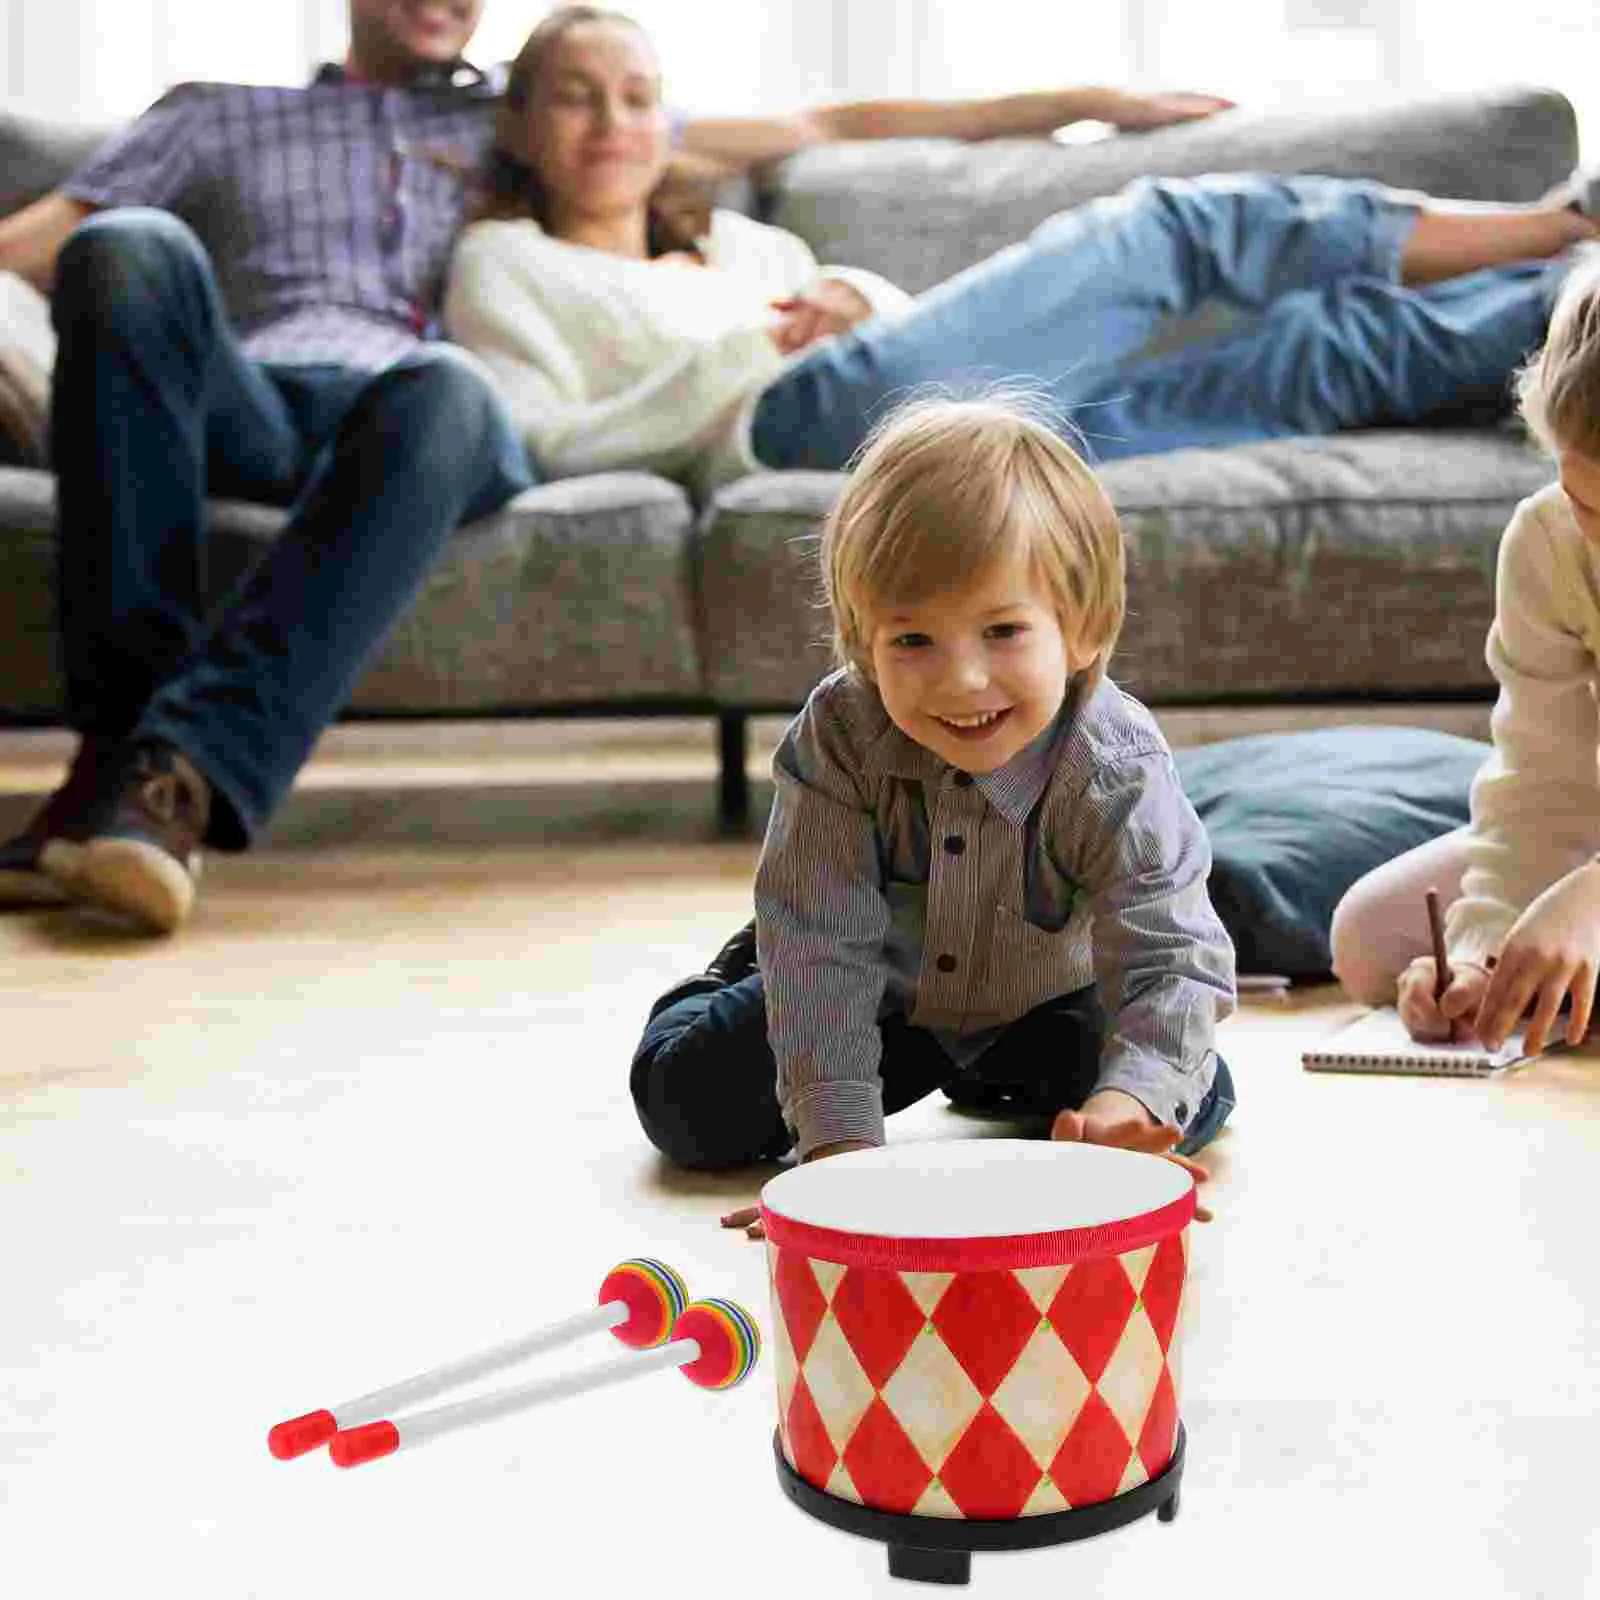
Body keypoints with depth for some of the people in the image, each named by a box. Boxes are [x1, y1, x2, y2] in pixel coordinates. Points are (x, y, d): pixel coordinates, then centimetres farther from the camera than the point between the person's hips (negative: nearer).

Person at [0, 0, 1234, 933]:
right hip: (240, 405, 1)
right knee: (132, 251, -32)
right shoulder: (217, 118, 35)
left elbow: (831, 128, 33)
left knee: (442, 387, -38)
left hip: (418, 417, 0)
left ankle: (180, 778, -50)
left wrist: (1083, 102, 29)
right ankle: (122, 725, -40)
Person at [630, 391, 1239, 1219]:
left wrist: (1123, 1106, -58)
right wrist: (840, 1139, -40)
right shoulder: (838, 738, -31)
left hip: (1042, 1005, 0)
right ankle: (740, 977, 28)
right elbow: (822, 942, -31)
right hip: (881, 999, 0)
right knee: (686, 1103, -9)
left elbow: (1171, 962, -37)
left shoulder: (1117, 775, -33)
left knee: (1192, 1103, -19)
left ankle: (998, 1081, 14)